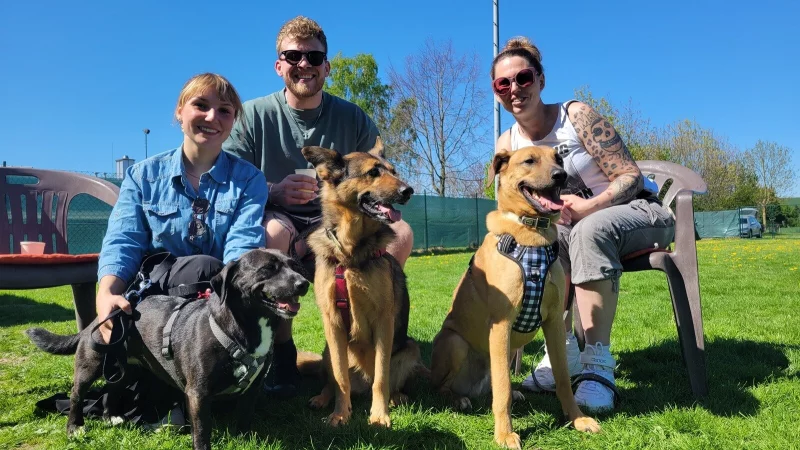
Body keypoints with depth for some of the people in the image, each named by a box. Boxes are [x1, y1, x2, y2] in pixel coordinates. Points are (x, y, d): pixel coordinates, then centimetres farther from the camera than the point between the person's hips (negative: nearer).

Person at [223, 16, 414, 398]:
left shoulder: (353, 119, 5)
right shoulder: (253, 116, -1)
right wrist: (274, 192, -26)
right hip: (273, 217, -2)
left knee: (399, 233, -22)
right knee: (274, 230, -37)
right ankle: (281, 347, -15)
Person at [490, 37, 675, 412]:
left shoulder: (577, 115, -14)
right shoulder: (507, 145, 0)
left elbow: (631, 176, -15)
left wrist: (589, 206, -33)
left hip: (639, 211, -4)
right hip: (573, 223, 4)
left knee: (589, 231, -36)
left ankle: (598, 365, -34)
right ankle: (564, 351, -18)